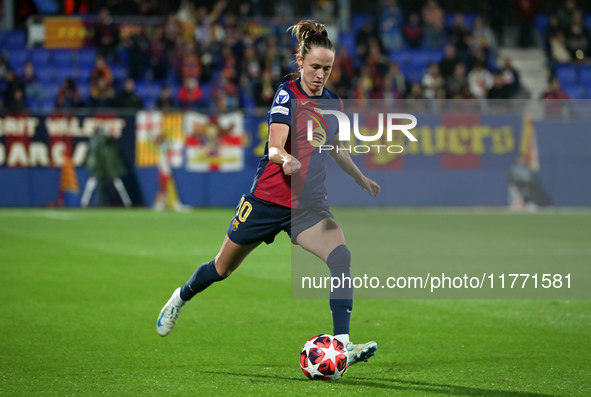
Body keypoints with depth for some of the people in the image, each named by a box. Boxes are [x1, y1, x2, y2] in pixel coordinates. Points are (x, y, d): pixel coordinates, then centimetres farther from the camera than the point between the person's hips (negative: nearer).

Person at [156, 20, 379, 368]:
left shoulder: (334, 103, 6)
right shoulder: (287, 94, -11)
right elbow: (275, 147, -24)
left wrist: (361, 178, 23)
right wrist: (285, 159, -44)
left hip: (309, 205, 4)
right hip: (269, 197, -4)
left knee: (341, 256, -25)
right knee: (223, 268, 14)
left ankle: (342, 343, -28)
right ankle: (181, 297, 46)